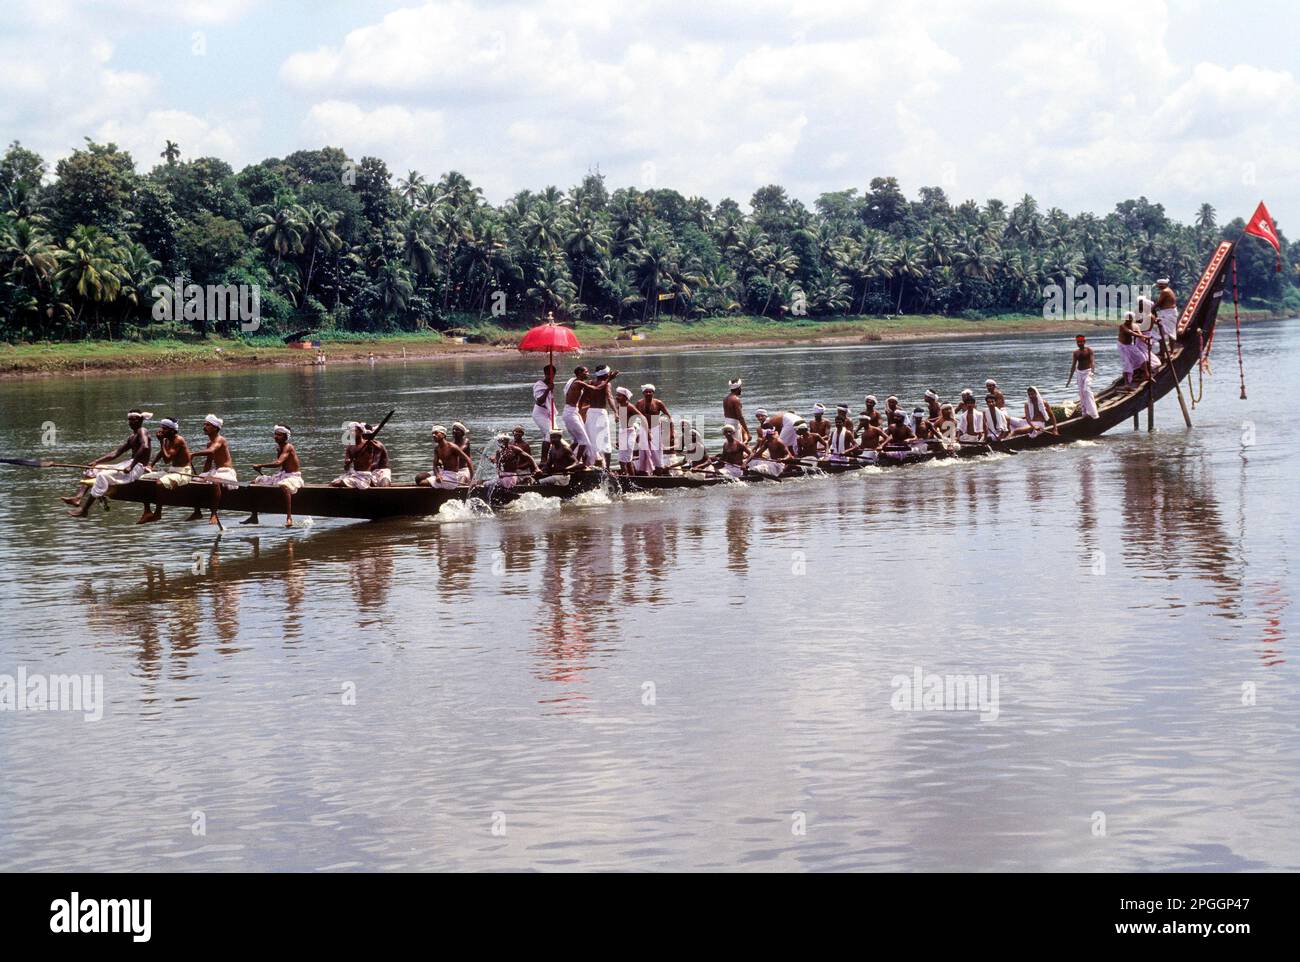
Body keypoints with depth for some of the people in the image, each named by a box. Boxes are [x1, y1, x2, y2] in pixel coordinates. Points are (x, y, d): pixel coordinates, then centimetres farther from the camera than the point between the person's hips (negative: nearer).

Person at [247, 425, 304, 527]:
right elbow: (281, 466, 13)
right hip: (282, 475, 10)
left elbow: (278, 463, -32)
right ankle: (254, 516, 10)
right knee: (255, 481, 8)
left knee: (283, 486, -43)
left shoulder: (288, 447, -17)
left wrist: (260, 465, -34)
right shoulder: (279, 448, 10)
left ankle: (289, 518, -46)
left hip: (294, 477, -10)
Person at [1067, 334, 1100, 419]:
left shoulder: (1089, 350, -6)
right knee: (1081, 393, 6)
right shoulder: (1075, 352, 7)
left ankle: (1093, 413, -21)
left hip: (1087, 372, -6)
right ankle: (1084, 412, 15)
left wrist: (1092, 370, -37)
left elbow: (1092, 361, -18)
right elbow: (1073, 366, 13)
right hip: (1080, 373, 6)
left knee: (1087, 390, -19)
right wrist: (1069, 379, 12)